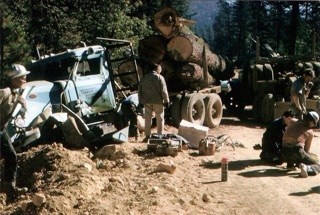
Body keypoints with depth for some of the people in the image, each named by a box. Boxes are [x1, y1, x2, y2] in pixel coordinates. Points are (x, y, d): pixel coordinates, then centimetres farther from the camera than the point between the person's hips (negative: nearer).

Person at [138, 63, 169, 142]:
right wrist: (166, 101, -5)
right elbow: (164, 91, -11)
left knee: (147, 119, 9)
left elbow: (139, 90, 10)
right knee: (160, 119, 7)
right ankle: (160, 135, 10)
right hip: (158, 101, -3)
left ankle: (147, 136, 9)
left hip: (147, 102, 4)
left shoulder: (143, 78, 8)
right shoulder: (159, 77, -6)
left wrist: (141, 101, 15)